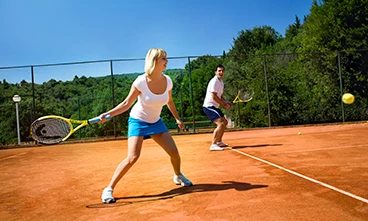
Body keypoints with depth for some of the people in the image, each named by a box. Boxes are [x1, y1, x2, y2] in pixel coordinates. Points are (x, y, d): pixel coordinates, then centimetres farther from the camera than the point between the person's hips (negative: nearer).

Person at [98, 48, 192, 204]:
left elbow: (169, 101, 10)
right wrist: (108, 114, -28)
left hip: (156, 122, 5)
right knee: (132, 157, -20)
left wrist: (177, 118, 16)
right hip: (137, 121, -4)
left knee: (174, 152, 0)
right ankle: (108, 189, -4)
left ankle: (178, 176, 32)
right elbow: (126, 104, -16)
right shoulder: (140, 82, -23)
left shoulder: (167, 81, -9)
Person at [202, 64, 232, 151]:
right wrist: (224, 105, -14)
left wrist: (226, 102, 0)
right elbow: (214, 96, -22)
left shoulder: (221, 82, 14)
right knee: (220, 124, -22)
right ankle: (213, 145, -21)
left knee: (225, 122, 22)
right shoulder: (214, 81, -16)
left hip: (215, 106, 11)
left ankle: (219, 142, 32)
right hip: (209, 106, -11)